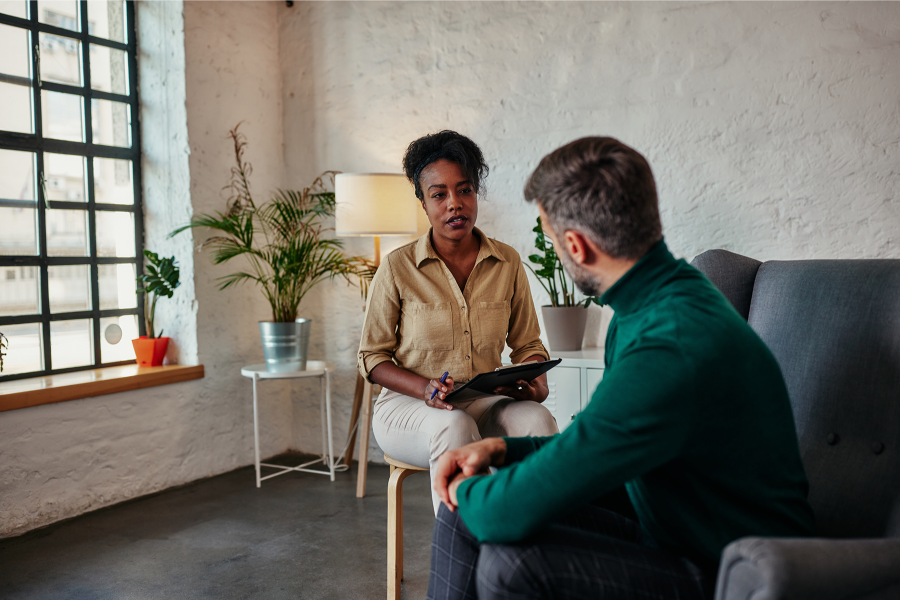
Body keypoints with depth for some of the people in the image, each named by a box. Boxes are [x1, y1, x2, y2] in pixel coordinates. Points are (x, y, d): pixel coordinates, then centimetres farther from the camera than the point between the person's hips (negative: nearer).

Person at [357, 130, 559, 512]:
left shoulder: (507, 263, 4)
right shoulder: (398, 267, -4)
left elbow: (527, 344, 13)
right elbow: (372, 357, 1)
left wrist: (537, 381, -11)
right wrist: (425, 389, -18)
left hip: (484, 403, 3)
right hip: (407, 406, -2)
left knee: (537, 420, -29)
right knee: (455, 427, -36)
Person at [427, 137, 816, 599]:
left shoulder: (671, 352, -31)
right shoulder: (649, 305, 2)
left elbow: (510, 513, -30)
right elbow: (596, 455, 15)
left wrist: (468, 489, -8)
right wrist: (501, 450, 1)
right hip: (666, 530, 9)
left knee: (510, 561, -27)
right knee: (462, 519, 1)